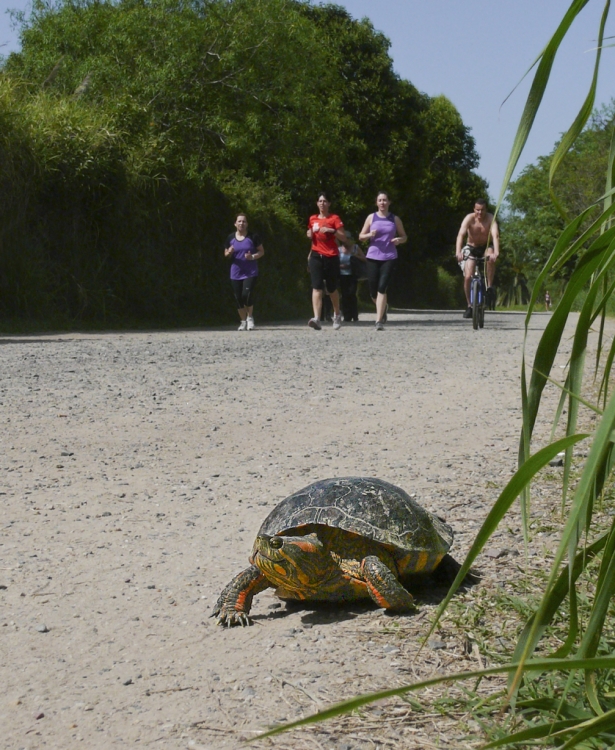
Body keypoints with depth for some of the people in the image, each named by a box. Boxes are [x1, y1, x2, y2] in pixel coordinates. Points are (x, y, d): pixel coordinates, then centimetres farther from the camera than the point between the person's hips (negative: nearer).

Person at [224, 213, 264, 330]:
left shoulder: (253, 237, -2)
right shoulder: (230, 238, 5)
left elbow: (262, 251, 3)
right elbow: (226, 254, 14)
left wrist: (253, 256, -16)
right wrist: (229, 253, -10)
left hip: (250, 272, -3)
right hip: (236, 273, 3)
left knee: (247, 294, -18)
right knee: (238, 298, 4)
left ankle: (250, 318, 6)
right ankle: (243, 321, 21)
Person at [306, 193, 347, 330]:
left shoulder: (334, 218, 2)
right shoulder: (313, 219, 13)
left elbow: (343, 236, -6)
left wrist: (331, 230, -20)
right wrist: (310, 234, 6)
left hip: (331, 256, -2)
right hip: (316, 256, 2)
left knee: (331, 289, 8)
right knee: (317, 287, -14)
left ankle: (337, 314, 35)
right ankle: (317, 319, -25)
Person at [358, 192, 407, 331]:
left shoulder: (395, 219, 8)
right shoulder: (371, 218, 7)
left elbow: (404, 237, 15)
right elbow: (361, 236, 10)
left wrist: (399, 240, -8)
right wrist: (370, 235, -12)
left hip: (389, 258, -1)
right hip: (373, 257, 1)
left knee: (382, 288, -14)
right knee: (373, 291, 3)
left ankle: (379, 321, -14)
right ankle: (383, 307, 36)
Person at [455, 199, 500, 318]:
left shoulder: (490, 219, -21)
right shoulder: (469, 218, -21)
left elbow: (495, 235, -35)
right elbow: (461, 234, -33)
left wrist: (496, 252, -52)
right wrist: (458, 252, -50)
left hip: (486, 247, 0)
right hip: (471, 248, 0)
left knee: (491, 259, -36)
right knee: (468, 276, -16)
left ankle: (489, 287, -20)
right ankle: (469, 305, 1)